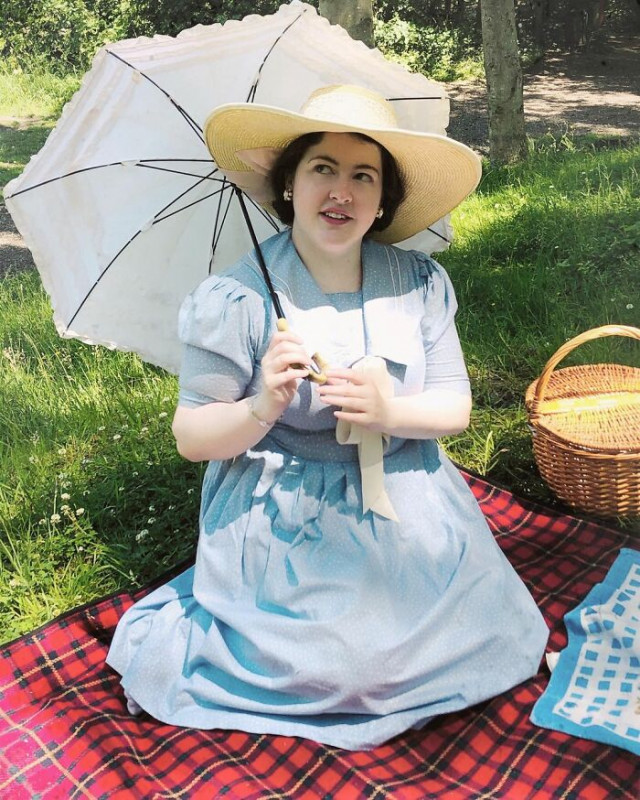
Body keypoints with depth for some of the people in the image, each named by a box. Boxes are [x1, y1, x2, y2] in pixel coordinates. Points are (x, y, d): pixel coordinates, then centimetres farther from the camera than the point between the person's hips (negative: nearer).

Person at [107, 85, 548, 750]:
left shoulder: (422, 283, -3)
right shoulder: (234, 300, -14)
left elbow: (456, 406, -1)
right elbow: (192, 438, -10)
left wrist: (390, 412, -22)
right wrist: (261, 409, -31)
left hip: (407, 516, 4)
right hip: (286, 532, -4)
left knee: (488, 643, 2)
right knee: (331, 672, -8)